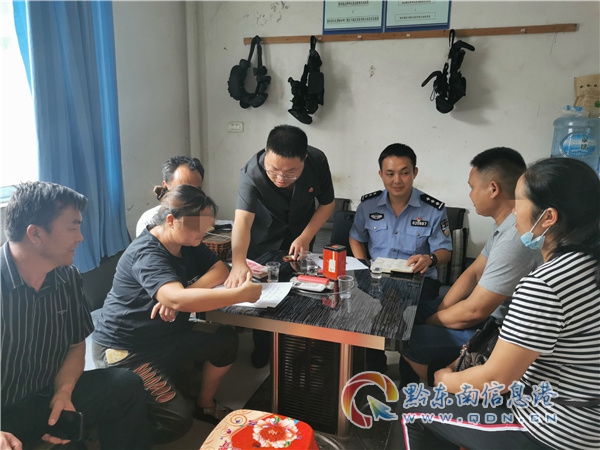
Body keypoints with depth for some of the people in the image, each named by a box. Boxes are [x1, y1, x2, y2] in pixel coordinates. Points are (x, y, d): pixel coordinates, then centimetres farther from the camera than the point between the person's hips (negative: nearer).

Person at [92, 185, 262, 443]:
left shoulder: (188, 243, 1)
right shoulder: (146, 254, -26)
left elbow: (221, 271, -5)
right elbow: (178, 299, -42)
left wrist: (183, 295, -23)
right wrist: (241, 294, -40)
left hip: (166, 335, 8)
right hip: (123, 348, -8)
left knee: (226, 340, -8)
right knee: (178, 420, -15)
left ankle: (205, 405, 14)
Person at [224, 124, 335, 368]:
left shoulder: (318, 161, -28)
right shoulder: (252, 173, -37)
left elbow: (327, 203, -12)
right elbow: (242, 221, -49)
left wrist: (305, 237, -22)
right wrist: (238, 262, -66)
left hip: (299, 236, 2)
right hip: (263, 239, -2)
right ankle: (262, 346, 33)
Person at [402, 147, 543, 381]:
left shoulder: (515, 239, -31)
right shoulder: (507, 225, 2)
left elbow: (473, 312, -27)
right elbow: (473, 273, 8)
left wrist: (430, 321, -9)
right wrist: (437, 314, -2)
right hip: (490, 315, 10)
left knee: (409, 339, -11)